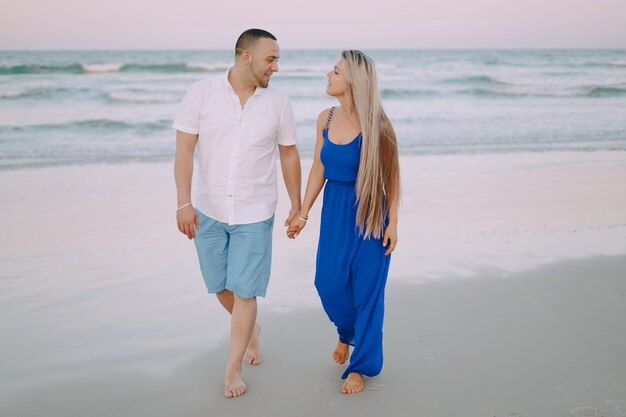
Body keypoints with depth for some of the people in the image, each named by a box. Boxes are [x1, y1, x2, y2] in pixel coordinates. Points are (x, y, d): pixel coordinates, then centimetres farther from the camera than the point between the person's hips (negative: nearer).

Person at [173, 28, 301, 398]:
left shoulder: (278, 103, -4)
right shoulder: (201, 94, -7)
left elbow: (289, 155, 5)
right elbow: (184, 151, -9)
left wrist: (296, 206, 8)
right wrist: (184, 202, -16)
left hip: (254, 215, -1)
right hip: (208, 211, 1)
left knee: (245, 292, 0)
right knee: (221, 287, 14)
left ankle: (233, 369, 17)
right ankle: (251, 329, 44)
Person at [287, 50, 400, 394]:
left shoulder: (376, 125, -15)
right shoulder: (325, 119, 1)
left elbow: (391, 175, -8)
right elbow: (318, 169, 8)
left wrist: (392, 223, -8)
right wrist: (303, 213, 9)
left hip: (370, 213, -5)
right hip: (334, 209, 5)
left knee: (367, 287, 3)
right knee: (328, 282, 5)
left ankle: (361, 365, 20)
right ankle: (347, 333, 38)